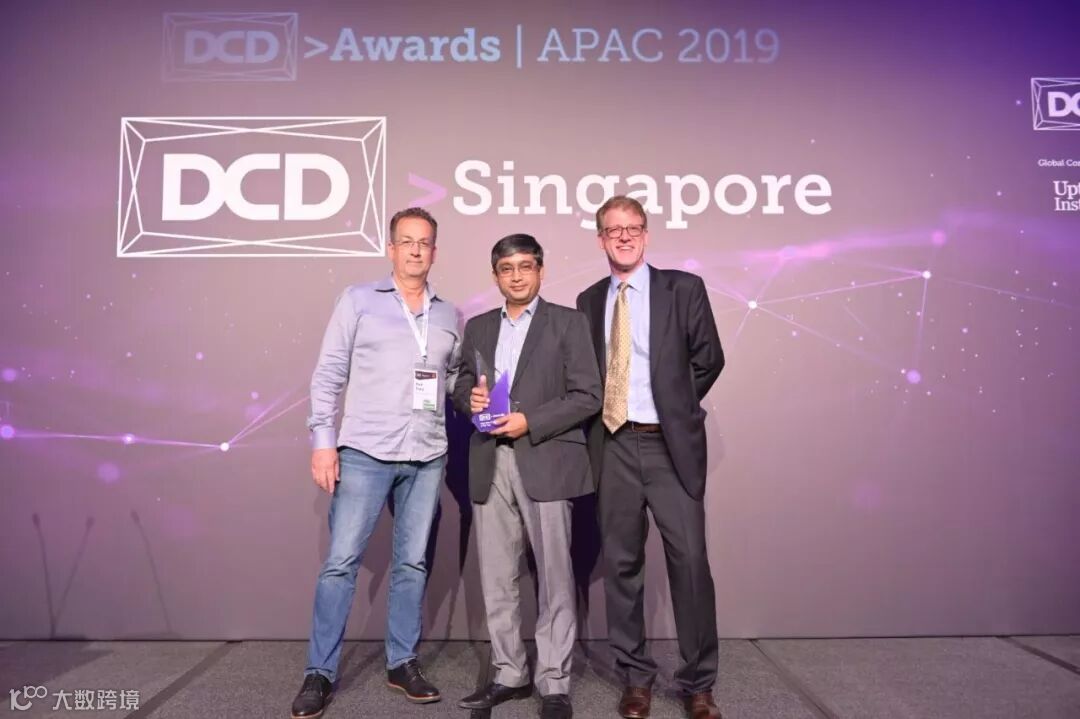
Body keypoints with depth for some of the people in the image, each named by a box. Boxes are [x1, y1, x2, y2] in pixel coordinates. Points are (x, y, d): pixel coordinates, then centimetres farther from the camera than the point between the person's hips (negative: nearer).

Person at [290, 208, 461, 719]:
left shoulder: (450, 316, 11)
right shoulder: (359, 300, 2)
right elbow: (329, 374, 0)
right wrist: (322, 442, -6)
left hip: (427, 458, 3)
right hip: (364, 452, -3)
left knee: (413, 563, 9)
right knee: (341, 561, -1)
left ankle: (402, 663, 23)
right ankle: (320, 673, 12)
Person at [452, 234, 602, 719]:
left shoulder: (568, 322, 3)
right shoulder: (478, 327, 17)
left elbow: (587, 396, -4)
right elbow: (460, 385, 19)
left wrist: (530, 421, -13)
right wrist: (470, 397, -4)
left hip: (545, 462, -4)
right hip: (490, 465, 4)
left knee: (553, 577, 1)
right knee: (496, 578, 9)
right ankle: (509, 674, 23)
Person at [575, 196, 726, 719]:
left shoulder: (682, 288, 2)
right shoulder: (588, 301, 11)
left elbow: (708, 359, 5)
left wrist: (674, 407, 9)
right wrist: (597, 420, 4)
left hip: (670, 444, -3)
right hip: (613, 445, 3)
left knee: (689, 558, -3)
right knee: (621, 562, 8)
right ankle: (635, 676, 23)